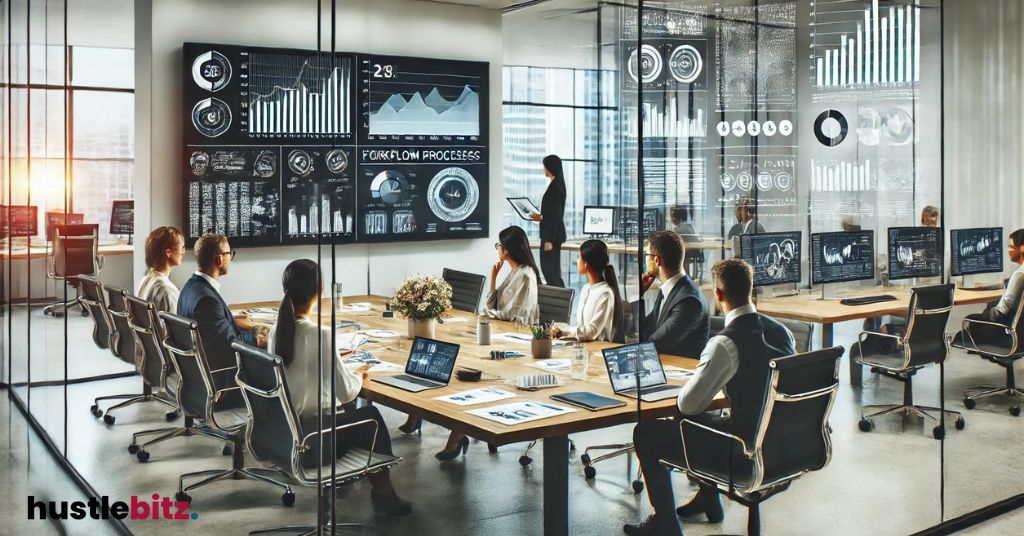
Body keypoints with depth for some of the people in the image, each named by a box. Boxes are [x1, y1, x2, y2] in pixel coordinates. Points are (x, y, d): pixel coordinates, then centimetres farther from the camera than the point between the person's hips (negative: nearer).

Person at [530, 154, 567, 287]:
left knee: (549, 270, -6)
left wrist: (549, 240, -20)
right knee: (552, 270, 12)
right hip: (553, 233, 10)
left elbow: (555, 214, -20)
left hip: (552, 234, -10)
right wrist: (541, 217, 12)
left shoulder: (554, 186, -17)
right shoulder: (558, 184, 12)